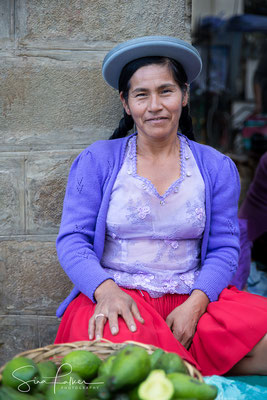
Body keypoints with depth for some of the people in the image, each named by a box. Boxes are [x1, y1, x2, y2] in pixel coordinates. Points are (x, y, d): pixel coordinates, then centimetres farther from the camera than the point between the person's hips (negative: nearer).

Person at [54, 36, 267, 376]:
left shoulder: (217, 167, 10)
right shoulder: (96, 161, 7)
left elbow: (224, 248, 6)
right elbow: (72, 239, 1)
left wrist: (194, 304, -13)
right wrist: (106, 290, -20)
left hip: (194, 299, 2)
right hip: (117, 296, -2)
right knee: (118, 340, -39)